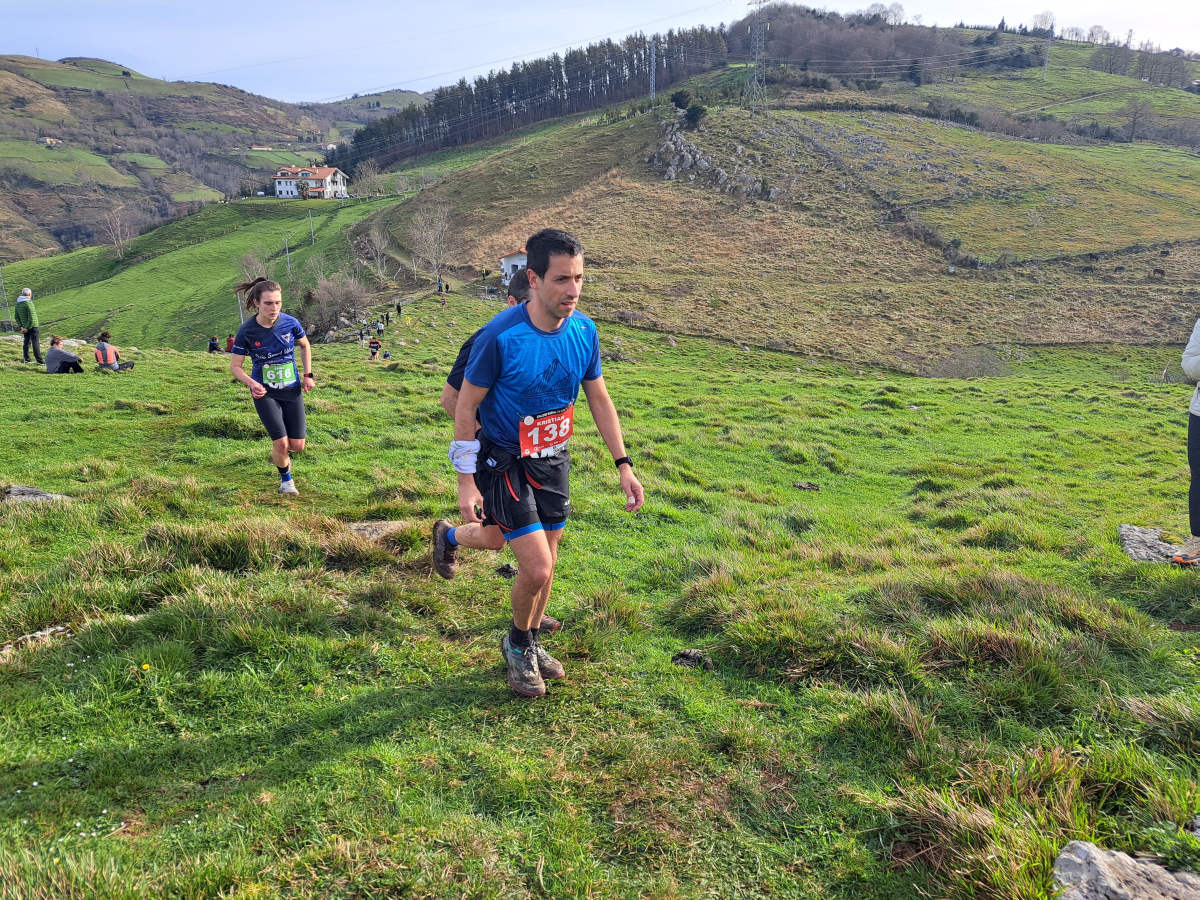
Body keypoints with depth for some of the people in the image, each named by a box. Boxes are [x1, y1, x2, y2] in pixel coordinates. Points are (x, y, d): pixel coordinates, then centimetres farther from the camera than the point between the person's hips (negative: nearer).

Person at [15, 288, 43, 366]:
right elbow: (32, 318, -23)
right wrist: (27, 328, -14)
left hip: (25, 327, 8)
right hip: (33, 327, -8)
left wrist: (21, 326, 10)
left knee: (27, 342, 19)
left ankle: (26, 358, 26)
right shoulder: (28, 303, -20)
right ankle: (39, 361, -3)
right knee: (36, 343, -4)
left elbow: (16, 316, 12)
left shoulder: (18, 303, 5)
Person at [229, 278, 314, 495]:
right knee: (281, 443, -12)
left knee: (297, 446, 2)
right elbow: (235, 366, -6)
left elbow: (305, 347, 11)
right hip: (265, 392, -2)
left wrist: (308, 375, 4)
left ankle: (281, 454, 40)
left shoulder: (290, 323, -11)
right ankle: (286, 478, 19)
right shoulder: (247, 331, -15)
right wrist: (251, 383, -24)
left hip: (292, 389, 2)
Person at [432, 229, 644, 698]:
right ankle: (518, 646, 19)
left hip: (554, 459, 6)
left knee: (544, 561, 13)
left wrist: (624, 466, 1)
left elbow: (599, 399, 3)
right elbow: (466, 406, -15)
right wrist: (466, 480, -15)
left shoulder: (584, 330, -8)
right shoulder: (501, 336, -24)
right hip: (505, 462, -5)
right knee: (537, 568, -10)